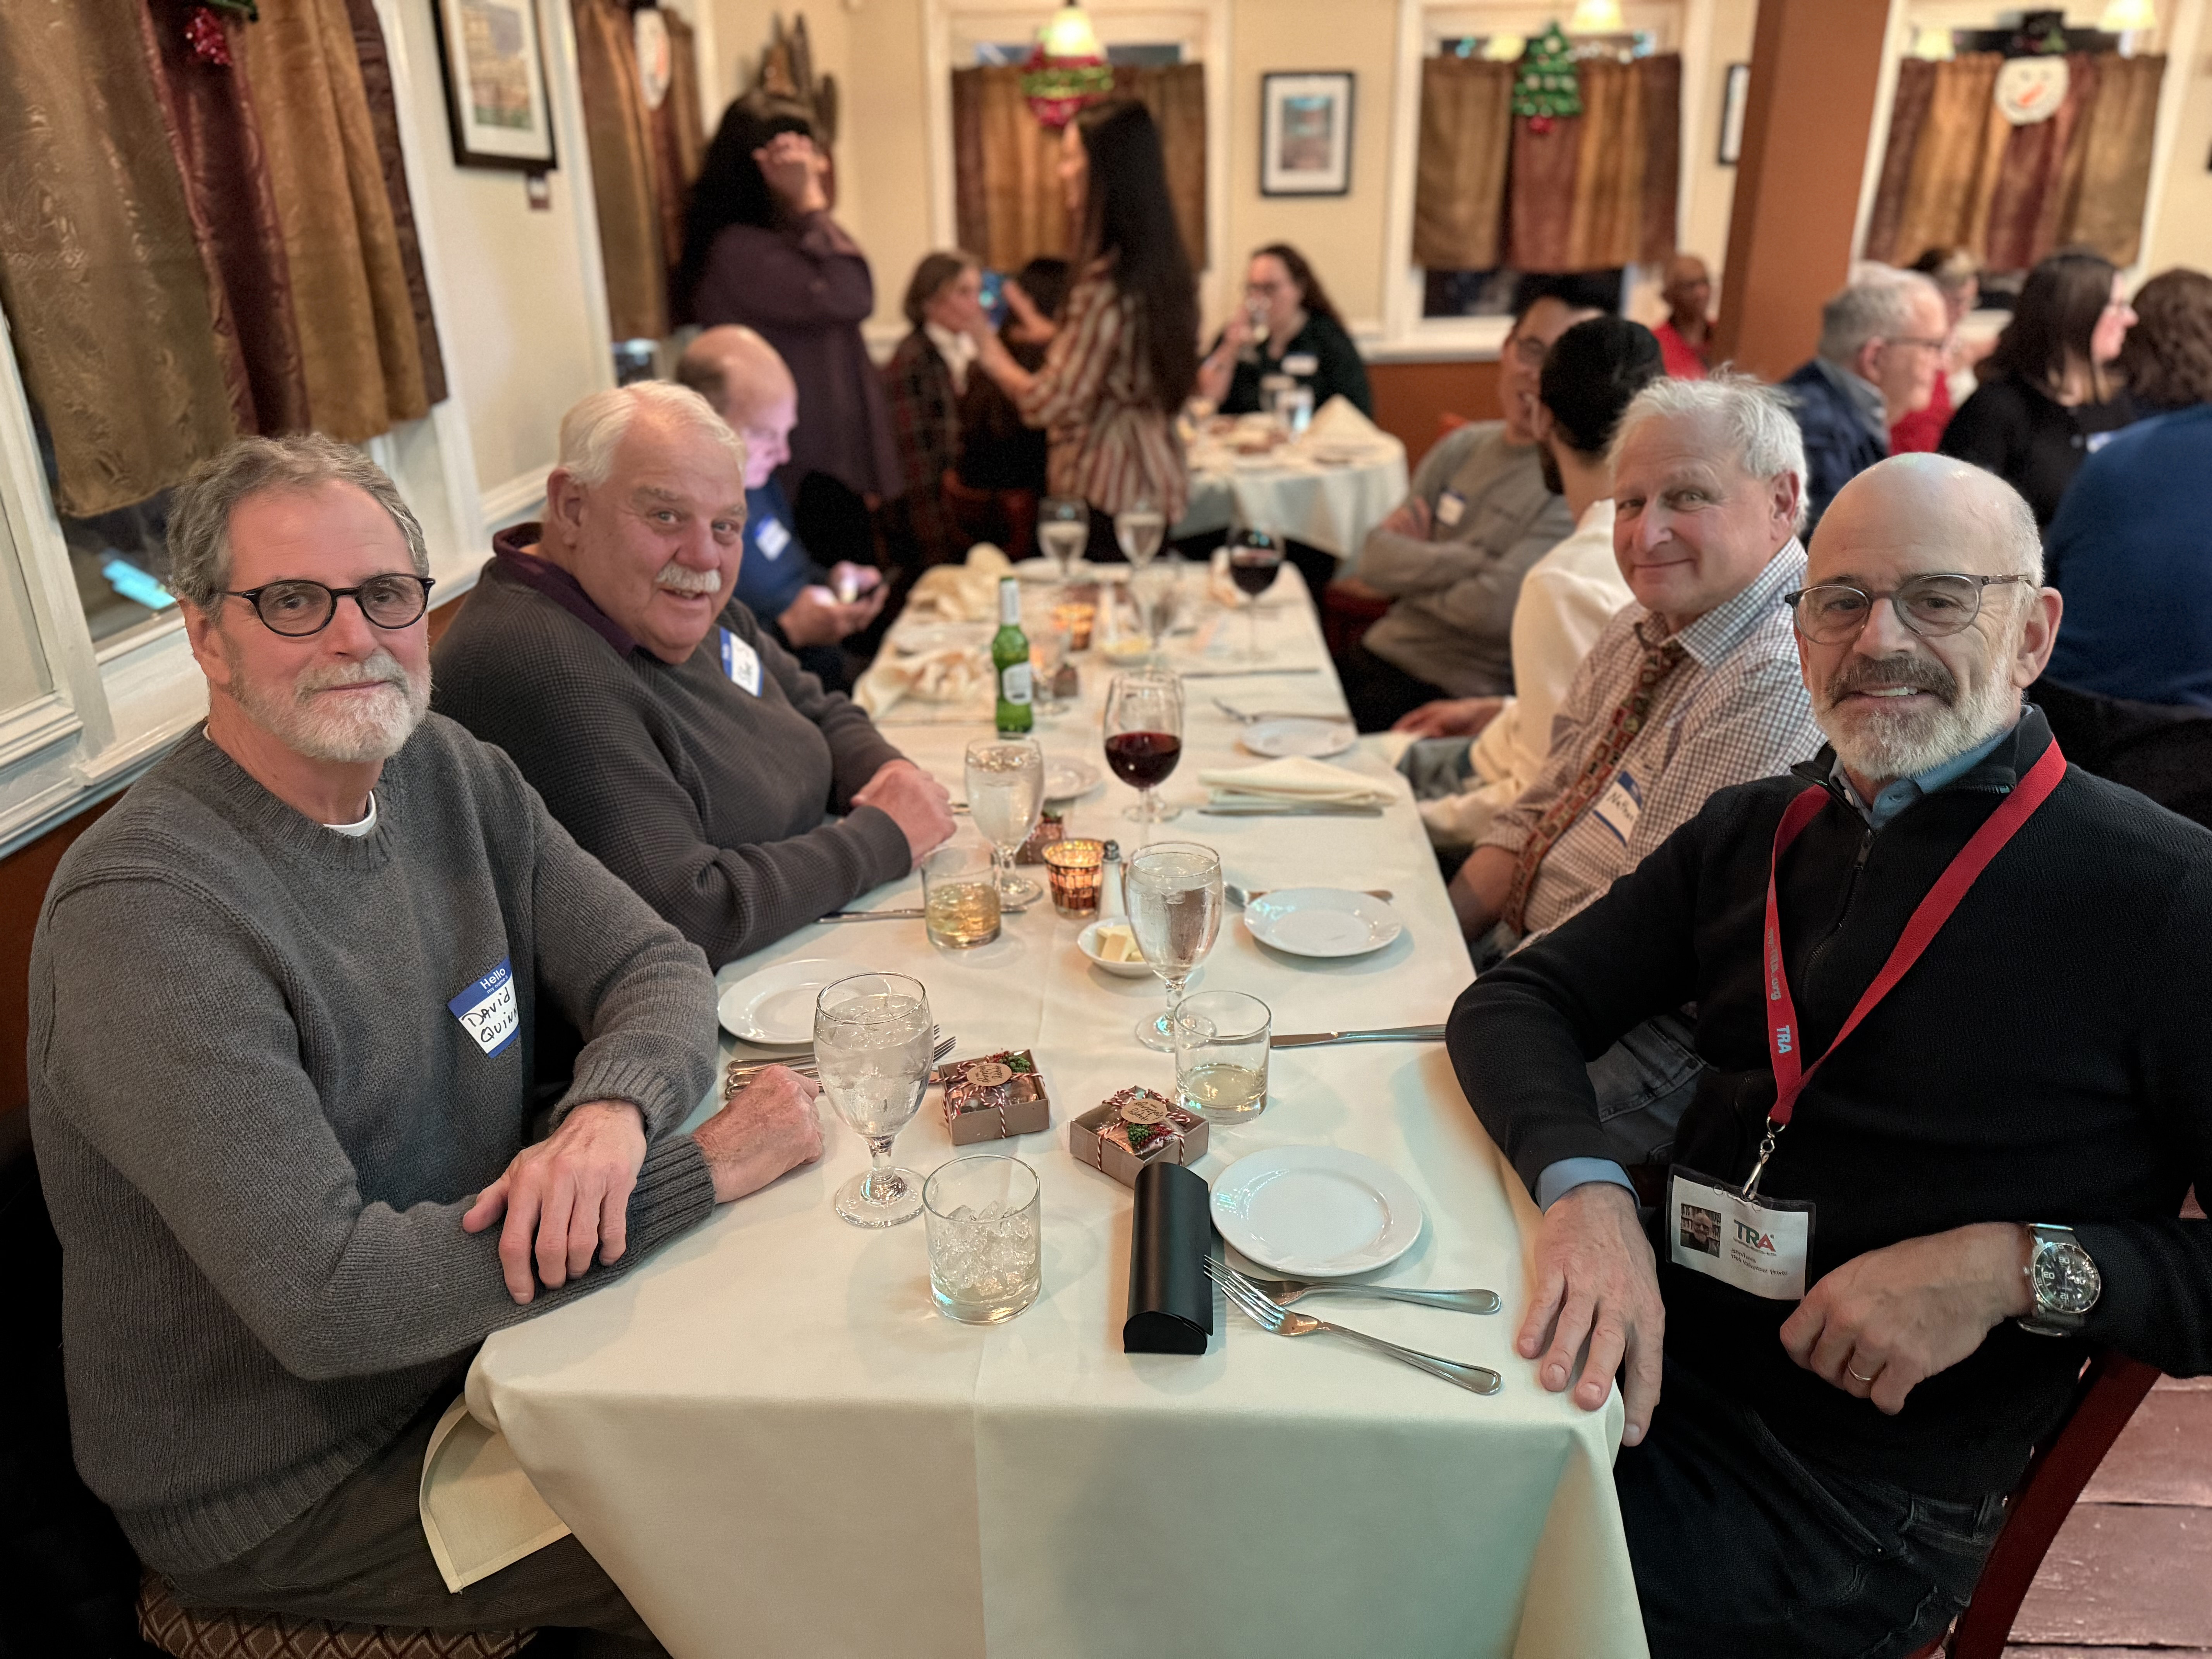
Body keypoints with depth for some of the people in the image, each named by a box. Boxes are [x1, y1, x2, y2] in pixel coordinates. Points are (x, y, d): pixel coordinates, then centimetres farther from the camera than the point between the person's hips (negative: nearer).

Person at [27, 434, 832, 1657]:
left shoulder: (452, 773, -2)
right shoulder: (144, 913, -26)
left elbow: (658, 968, -2)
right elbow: (326, 1300, -31)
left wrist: (611, 1115, -26)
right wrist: (706, 1165, -29)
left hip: (486, 1332, 7)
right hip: (288, 1488, -6)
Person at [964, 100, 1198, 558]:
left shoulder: (1104, 283, -19)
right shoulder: (1162, 266, 7)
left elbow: (1049, 404, -17)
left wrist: (991, 354, -1)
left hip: (1106, 492, -9)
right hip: (1157, 481, 9)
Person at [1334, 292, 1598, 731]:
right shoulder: (1462, 447, 11)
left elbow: (1494, 609, -21)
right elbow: (1375, 557, 3)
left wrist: (1408, 573, -4)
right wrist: (1469, 561, -13)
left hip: (1456, 691, -6)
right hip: (1379, 651, 7)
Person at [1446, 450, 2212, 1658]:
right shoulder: (1749, 833, 6)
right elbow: (1514, 1004, 1)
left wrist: (2021, 1267, -22)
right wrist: (1586, 1190, -18)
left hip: (1860, 1501, -4)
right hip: (1651, 1362, 5)